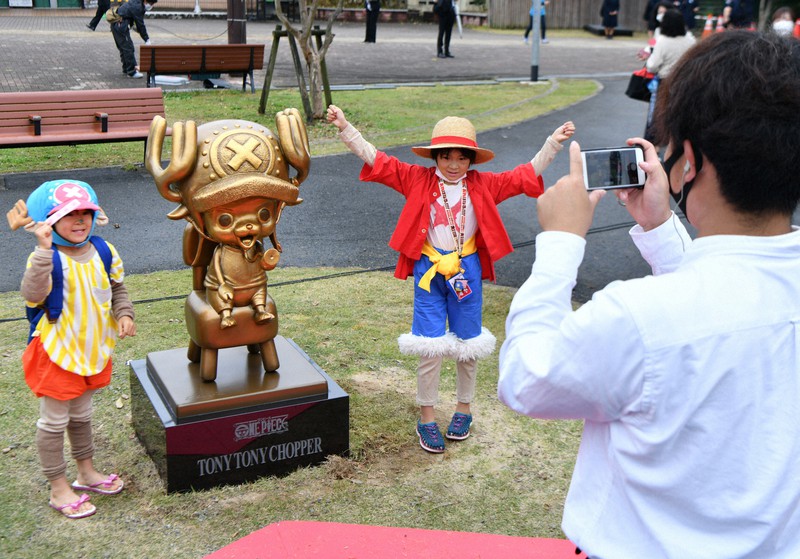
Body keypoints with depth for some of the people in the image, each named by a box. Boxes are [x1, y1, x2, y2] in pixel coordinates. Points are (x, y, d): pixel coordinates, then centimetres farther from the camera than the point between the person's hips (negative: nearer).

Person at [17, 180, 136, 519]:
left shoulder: (103, 251, -3)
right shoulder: (46, 259, -21)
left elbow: (117, 286, 12)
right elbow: (32, 295, -38)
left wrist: (124, 313, -5)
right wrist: (44, 250, -43)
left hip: (94, 348, 6)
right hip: (57, 352, -6)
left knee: (81, 414, 23)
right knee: (54, 421, 8)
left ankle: (86, 472, 40)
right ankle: (58, 488, 22)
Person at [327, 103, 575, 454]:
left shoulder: (483, 185, 0)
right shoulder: (418, 179, -3)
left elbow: (526, 174, 0)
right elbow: (376, 159, -7)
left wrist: (554, 142, -8)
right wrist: (345, 128, -15)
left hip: (466, 271, 2)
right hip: (428, 271, -2)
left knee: (467, 345, 13)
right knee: (430, 347, -1)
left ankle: (463, 409, 33)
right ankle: (427, 418, 15)